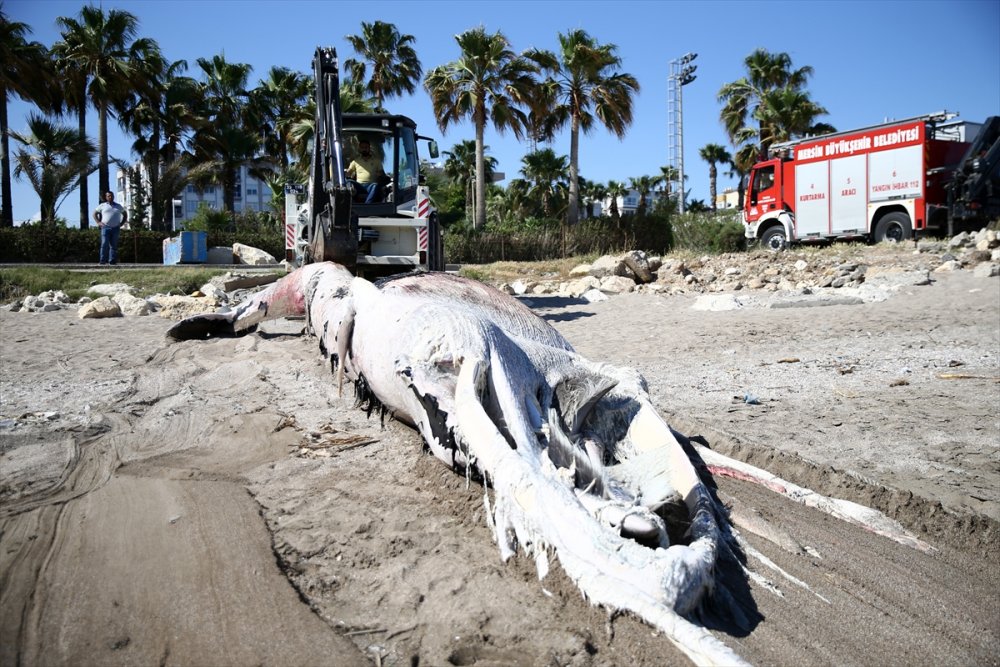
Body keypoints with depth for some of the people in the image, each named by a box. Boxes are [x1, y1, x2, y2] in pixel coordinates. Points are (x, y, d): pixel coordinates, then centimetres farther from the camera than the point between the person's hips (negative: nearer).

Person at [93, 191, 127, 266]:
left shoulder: (118, 206, 15)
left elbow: (125, 214, 24)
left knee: (114, 245, 0)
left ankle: (112, 261, 2)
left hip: (116, 228, 2)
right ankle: (103, 261, -10)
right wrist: (98, 222, 3)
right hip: (105, 228, -2)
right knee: (104, 245, -9)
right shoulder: (102, 205, 10)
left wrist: (122, 223, 12)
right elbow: (94, 213, 15)